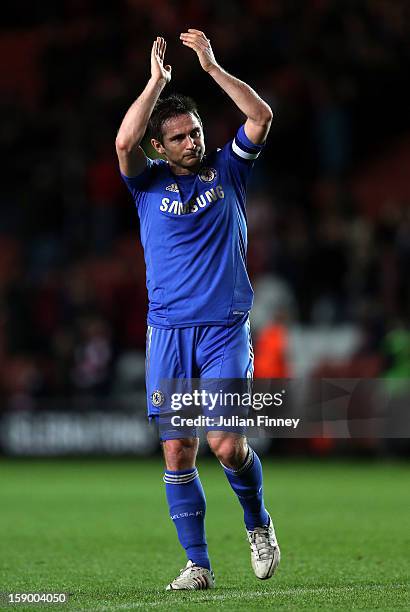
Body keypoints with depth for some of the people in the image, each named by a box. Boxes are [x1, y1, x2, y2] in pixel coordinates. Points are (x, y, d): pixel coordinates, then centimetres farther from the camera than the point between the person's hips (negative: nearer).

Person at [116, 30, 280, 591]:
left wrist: (212, 67, -9)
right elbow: (125, 141, -14)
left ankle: (258, 523, 17)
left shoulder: (226, 171, 8)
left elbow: (261, 117, -6)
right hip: (168, 332, 1)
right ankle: (198, 565, 6)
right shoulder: (149, 182, 6)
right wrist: (157, 81, -12)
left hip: (225, 329, -1)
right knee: (177, 449, -1)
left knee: (227, 444, -12)